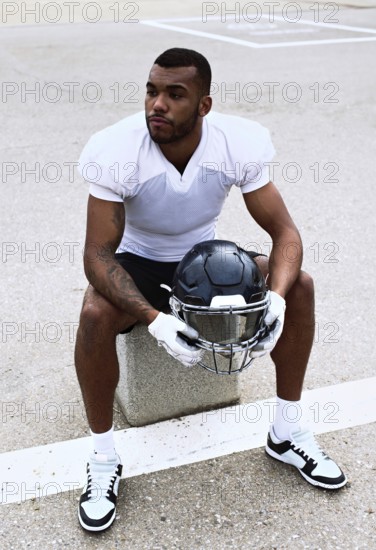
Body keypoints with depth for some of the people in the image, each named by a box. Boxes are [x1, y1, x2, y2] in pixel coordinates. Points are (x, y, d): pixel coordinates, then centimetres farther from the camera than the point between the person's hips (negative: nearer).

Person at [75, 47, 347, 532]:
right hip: (139, 263, -2)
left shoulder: (239, 143, -22)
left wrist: (276, 297, -38)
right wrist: (153, 319, -43)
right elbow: (98, 252, -27)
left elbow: (284, 232, -17)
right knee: (95, 315, -34)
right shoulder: (117, 151, -28)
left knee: (300, 286, -17)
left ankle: (286, 435, 0)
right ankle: (103, 460, -13)